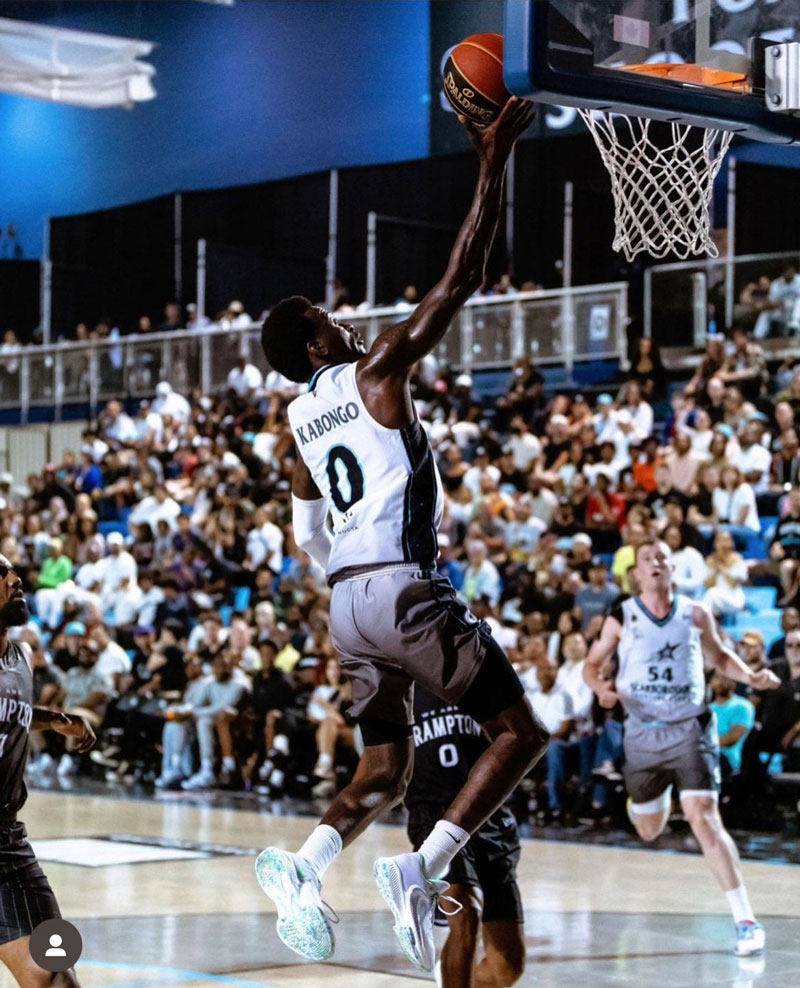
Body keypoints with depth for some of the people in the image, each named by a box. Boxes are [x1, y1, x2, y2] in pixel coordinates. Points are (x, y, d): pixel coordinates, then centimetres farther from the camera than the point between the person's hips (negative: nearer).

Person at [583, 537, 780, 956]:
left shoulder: (695, 615, -1)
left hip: (690, 728, -2)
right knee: (649, 831, 13)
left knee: (703, 816, -20)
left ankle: (745, 918, -20)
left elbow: (720, 656, 14)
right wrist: (600, 688, -16)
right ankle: (651, 796, 54)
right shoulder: (621, 618, -3)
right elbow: (593, 662, 7)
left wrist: (751, 677, -5)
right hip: (643, 731, 2)